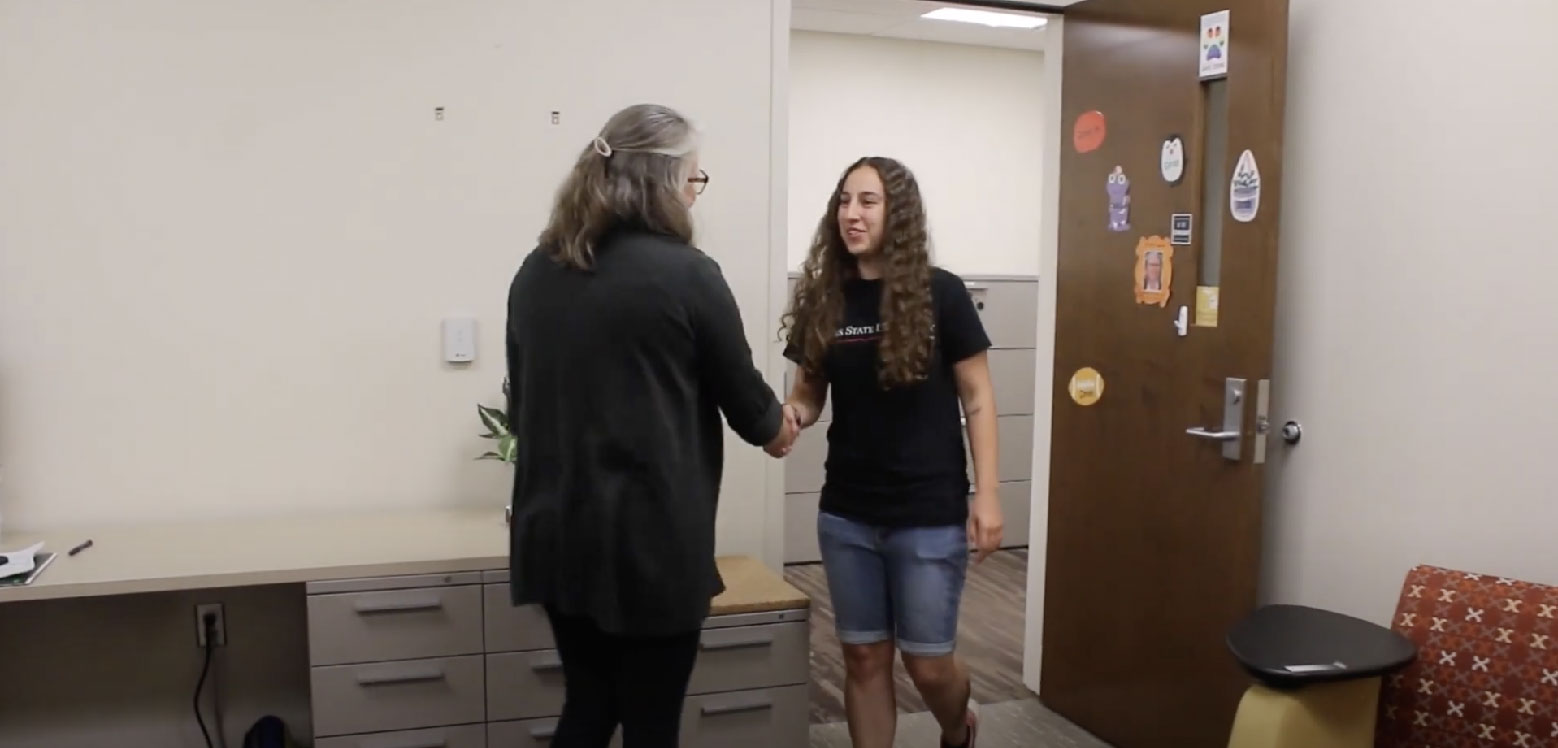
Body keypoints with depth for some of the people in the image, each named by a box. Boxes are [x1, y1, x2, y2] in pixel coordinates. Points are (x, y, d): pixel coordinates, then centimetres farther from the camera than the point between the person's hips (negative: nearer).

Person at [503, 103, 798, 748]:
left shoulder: (537, 271, 5)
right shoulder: (684, 272, -12)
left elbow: (521, 402, 13)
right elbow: (740, 389, 0)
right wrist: (774, 429, 21)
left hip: (556, 531, 6)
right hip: (650, 537, -6)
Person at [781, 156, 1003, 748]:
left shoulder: (940, 294, -8)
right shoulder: (822, 298, 0)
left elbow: (977, 398, -4)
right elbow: (809, 394, 8)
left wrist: (986, 496, -8)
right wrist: (788, 413, -16)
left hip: (930, 513, -3)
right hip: (847, 513, 3)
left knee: (928, 664, 7)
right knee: (864, 657, 12)